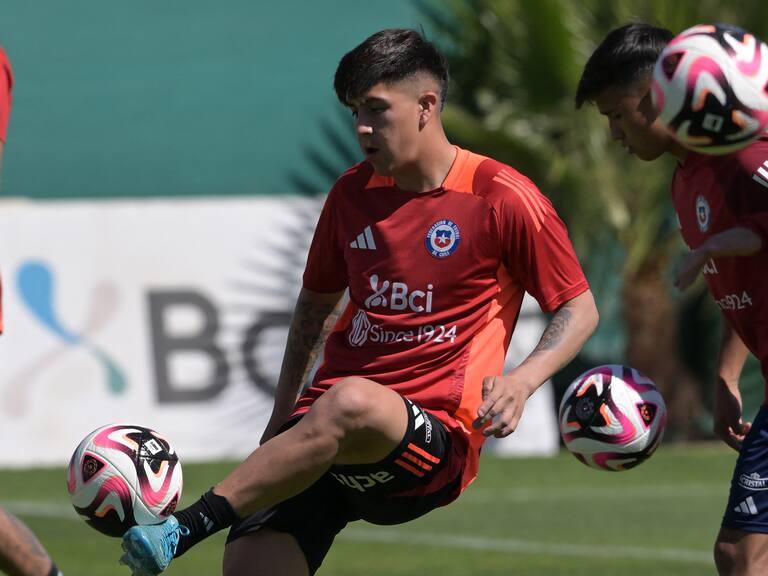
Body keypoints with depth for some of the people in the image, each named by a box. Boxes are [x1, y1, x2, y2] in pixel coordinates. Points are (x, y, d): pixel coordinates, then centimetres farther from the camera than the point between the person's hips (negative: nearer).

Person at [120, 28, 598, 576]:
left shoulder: (503, 198, -3)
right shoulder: (352, 192, 12)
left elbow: (579, 310, 4)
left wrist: (521, 381, -15)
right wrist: (283, 415, 21)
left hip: (433, 436, -5)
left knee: (350, 403, -40)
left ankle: (183, 529, -37)